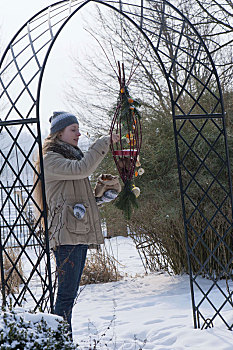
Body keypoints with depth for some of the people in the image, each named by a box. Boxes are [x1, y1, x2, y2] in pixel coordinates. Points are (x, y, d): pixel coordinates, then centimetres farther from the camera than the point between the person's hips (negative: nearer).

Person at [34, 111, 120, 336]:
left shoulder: (72, 156, 24)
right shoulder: (50, 159, -6)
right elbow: (82, 169, -22)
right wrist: (104, 142, -15)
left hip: (80, 233, 9)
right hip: (66, 234, -9)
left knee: (70, 292, 10)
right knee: (67, 293, -11)